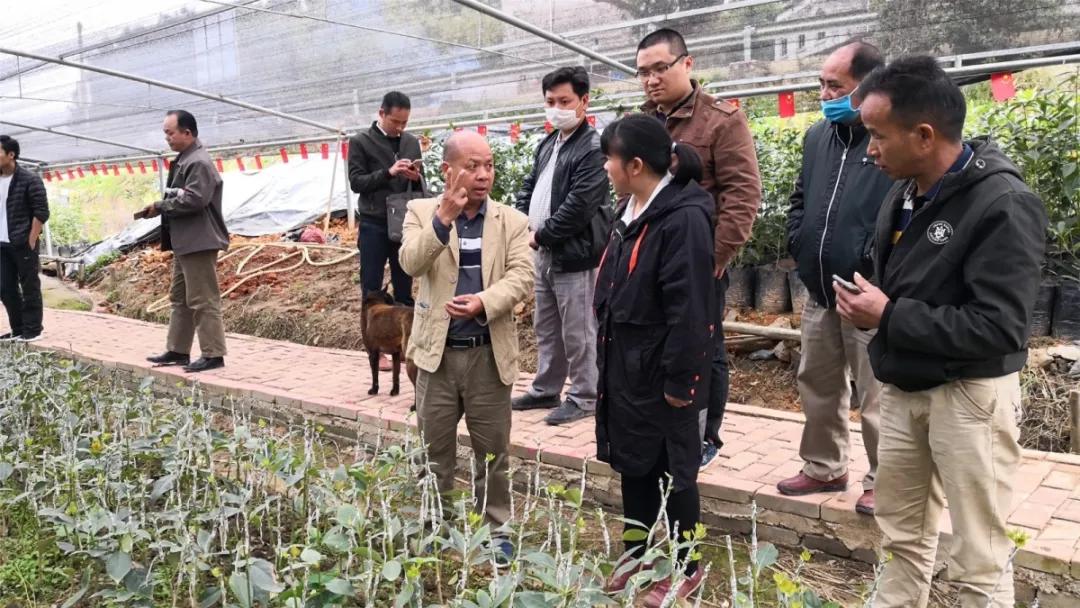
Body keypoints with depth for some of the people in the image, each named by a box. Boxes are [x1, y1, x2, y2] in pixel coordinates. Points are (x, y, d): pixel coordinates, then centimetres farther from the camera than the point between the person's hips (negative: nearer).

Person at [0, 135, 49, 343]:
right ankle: (17, 329, 21)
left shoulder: (29, 179, -10)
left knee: (29, 288, 2)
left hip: (23, 245, -7)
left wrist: (31, 242, -13)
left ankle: (33, 330, 10)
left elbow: (41, 212, -12)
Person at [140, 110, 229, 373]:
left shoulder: (199, 163, -15)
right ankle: (177, 350, 24)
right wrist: (160, 207, 9)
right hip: (185, 242, 11)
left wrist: (160, 206, -15)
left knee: (203, 300, -7)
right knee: (180, 298, 16)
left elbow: (194, 200, -25)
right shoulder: (183, 160, 17)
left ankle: (213, 354, -2)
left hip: (199, 242, -11)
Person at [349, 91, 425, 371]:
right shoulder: (360, 142, -2)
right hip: (374, 226, -4)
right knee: (372, 290, 2)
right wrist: (388, 172, -20)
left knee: (405, 289, 9)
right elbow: (356, 182, -8)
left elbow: (419, 187, 12)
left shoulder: (412, 142, 9)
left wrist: (416, 178, -11)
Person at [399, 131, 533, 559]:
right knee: (434, 450, 12)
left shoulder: (513, 222, 2)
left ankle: (495, 530, 29)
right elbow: (411, 264, -16)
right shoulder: (422, 212, 0)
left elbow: (521, 278, -10)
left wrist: (483, 302, -27)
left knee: (493, 451, 12)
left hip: (489, 354, 0)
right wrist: (444, 218, -29)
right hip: (437, 351, 0)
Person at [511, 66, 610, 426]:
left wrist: (541, 236, -14)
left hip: (574, 254, -9)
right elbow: (530, 186, 20)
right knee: (546, 328, 18)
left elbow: (578, 207, -21)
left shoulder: (593, 148, -14)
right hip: (544, 252, 9)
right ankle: (545, 390, 32)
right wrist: (522, 224, 2)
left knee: (577, 333, 1)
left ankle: (584, 398, 14)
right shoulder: (548, 144, 14)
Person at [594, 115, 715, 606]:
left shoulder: (683, 218, -21)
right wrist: (609, 358, 16)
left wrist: (679, 380, -19)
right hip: (624, 366, 9)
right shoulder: (632, 211, 8)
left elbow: (688, 309, -22)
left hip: (660, 373, -9)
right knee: (631, 465, 18)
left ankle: (686, 568, 26)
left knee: (673, 472, 8)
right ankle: (637, 557, 35)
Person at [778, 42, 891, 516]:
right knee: (817, 386, 18)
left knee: (876, 397, 4)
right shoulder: (818, 135, 11)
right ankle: (823, 467, 35)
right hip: (819, 291, 8)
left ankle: (882, 481, 22)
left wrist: (873, 260, -19)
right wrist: (798, 242, 10)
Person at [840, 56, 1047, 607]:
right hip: (904, 385, 7)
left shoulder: (1004, 206, -20)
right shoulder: (906, 192, 4)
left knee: (978, 561, 5)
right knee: (902, 531, 21)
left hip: (969, 393, -7)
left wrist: (890, 318, -21)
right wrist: (866, 305, -4)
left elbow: (999, 328, -25)